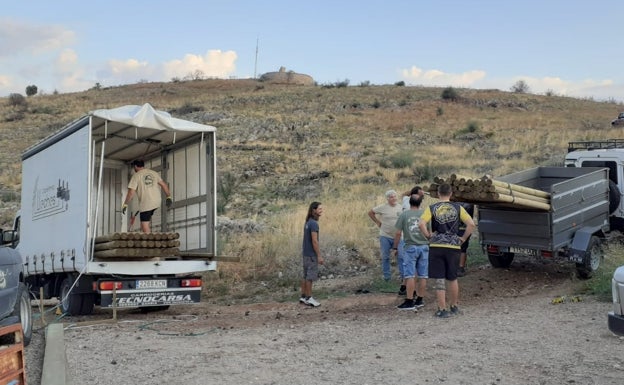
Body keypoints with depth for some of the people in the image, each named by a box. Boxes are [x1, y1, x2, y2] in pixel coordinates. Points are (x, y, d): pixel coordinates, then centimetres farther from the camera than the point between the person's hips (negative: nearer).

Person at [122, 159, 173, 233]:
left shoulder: (136, 176, -3)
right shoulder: (154, 173, 11)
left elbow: (131, 192, -9)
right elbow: (163, 184, 8)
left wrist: (125, 204, -1)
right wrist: (169, 197, 13)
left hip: (145, 204, -6)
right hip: (157, 202, 6)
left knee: (145, 226, -2)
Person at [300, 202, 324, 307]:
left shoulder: (308, 222, 10)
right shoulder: (314, 223, -18)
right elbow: (314, 241, -21)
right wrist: (319, 256, -18)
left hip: (306, 253, 9)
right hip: (312, 255, -9)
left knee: (306, 275, 13)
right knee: (310, 276, -2)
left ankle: (303, 296, 18)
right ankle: (309, 298, 4)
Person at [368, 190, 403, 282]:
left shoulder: (400, 207, 2)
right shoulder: (382, 207, -7)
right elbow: (370, 212, 4)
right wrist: (377, 222, 0)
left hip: (398, 237, 1)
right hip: (385, 236, -1)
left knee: (401, 256, -2)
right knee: (385, 257, 8)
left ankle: (403, 276, 6)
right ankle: (387, 276, 20)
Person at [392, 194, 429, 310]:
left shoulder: (404, 215, -3)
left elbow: (398, 233, -3)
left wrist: (395, 247, 7)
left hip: (410, 247, -2)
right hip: (424, 247, 2)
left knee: (410, 275, 0)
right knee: (422, 276, 8)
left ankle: (409, 302, 0)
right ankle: (419, 300, 16)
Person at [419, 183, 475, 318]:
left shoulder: (432, 208, 1)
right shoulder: (457, 208, 4)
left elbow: (421, 224, -15)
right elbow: (471, 224, -5)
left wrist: (428, 236, -1)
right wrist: (463, 239, 5)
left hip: (436, 246, -2)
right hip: (453, 247, 2)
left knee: (439, 280, 2)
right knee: (452, 279, 16)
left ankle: (442, 310, 3)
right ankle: (454, 307, 28)